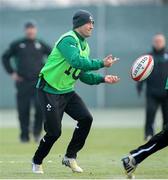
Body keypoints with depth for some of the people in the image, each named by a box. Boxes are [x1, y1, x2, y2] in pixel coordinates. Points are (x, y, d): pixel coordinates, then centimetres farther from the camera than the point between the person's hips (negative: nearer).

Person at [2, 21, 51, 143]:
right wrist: (11, 72, 6)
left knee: (41, 106, -17)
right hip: (22, 82, 1)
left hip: (38, 82, 0)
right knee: (23, 110, 1)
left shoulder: (41, 45, 9)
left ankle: (37, 131, 0)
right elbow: (5, 57, 15)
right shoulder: (17, 45, 7)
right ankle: (24, 136, 11)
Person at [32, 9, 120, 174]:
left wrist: (102, 79, -1)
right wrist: (101, 63, -34)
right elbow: (76, 61, -34)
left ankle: (70, 157, 6)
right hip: (50, 91, -9)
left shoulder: (84, 46, 12)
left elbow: (84, 75, 13)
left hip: (67, 92, 9)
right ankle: (37, 162, 14)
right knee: (54, 132, -10)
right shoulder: (68, 40, -17)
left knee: (86, 118, -8)